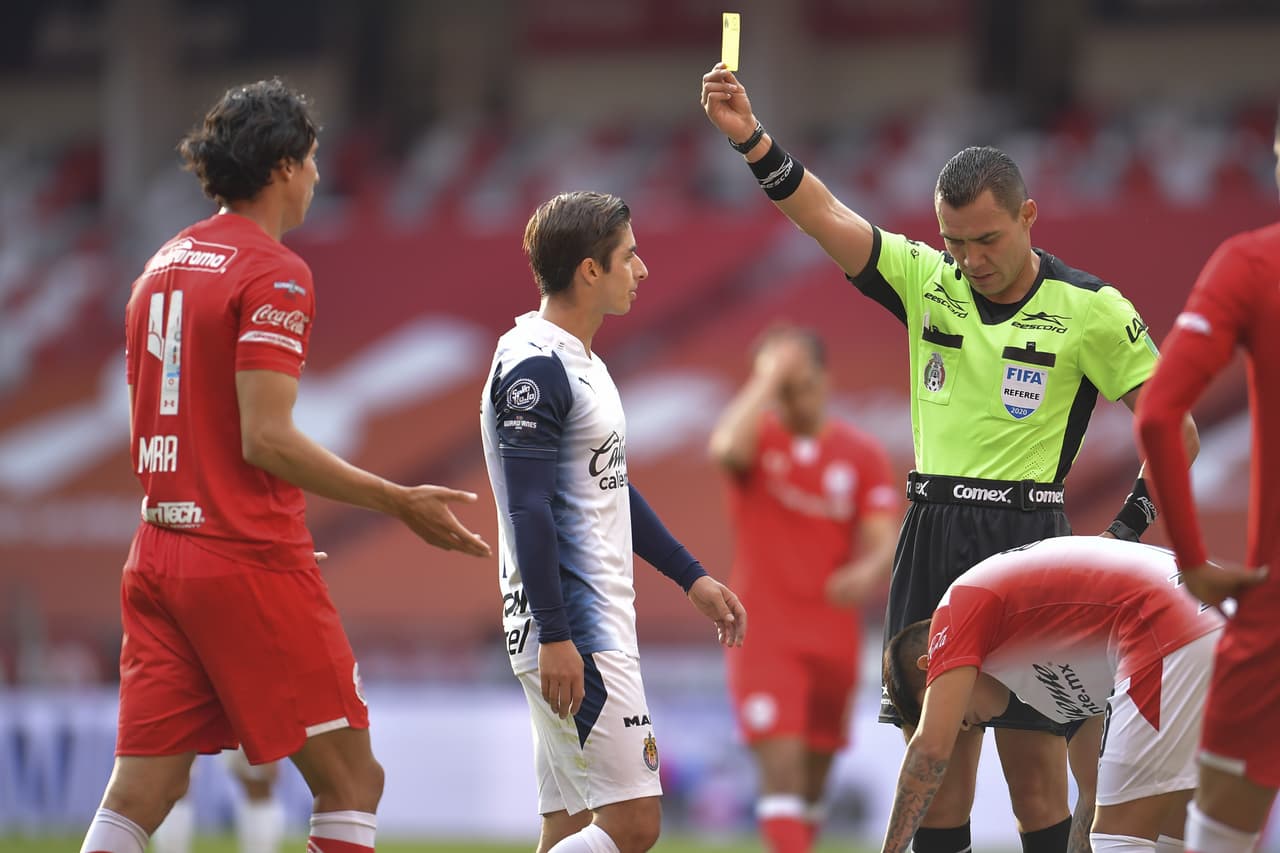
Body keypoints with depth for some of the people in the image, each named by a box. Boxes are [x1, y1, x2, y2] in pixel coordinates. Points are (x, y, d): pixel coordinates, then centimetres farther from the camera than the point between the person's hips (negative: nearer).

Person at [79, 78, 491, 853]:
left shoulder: (163, 265, 15)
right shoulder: (274, 274, -10)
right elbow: (266, 439, -17)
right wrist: (401, 503, -13)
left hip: (159, 550, 8)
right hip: (251, 558, -8)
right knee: (352, 781, 2)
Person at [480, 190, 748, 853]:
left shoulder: (579, 363, 18)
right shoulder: (534, 368, -14)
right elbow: (528, 509, -20)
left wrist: (691, 576, 27)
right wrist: (555, 636, -25)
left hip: (598, 626, 10)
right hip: (569, 633, -10)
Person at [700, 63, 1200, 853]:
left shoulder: (1090, 309, -2)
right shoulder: (925, 282, 7)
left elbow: (1175, 430, 2)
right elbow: (822, 214, -3)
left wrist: (1131, 527, -5)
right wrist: (751, 141, -17)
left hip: (1028, 546, -4)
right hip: (932, 540, 4)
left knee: (1034, 763, -5)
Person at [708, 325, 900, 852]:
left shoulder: (863, 455, 4)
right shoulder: (758, 437, -3)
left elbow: (883, 544, -3)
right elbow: (725, 448, -29)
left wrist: (869, 573, -26)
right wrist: (767, 380, -22)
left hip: (833, 640, 3)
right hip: (764, 635, -3)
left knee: (812, 782, 11)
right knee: (781, 766, -17)